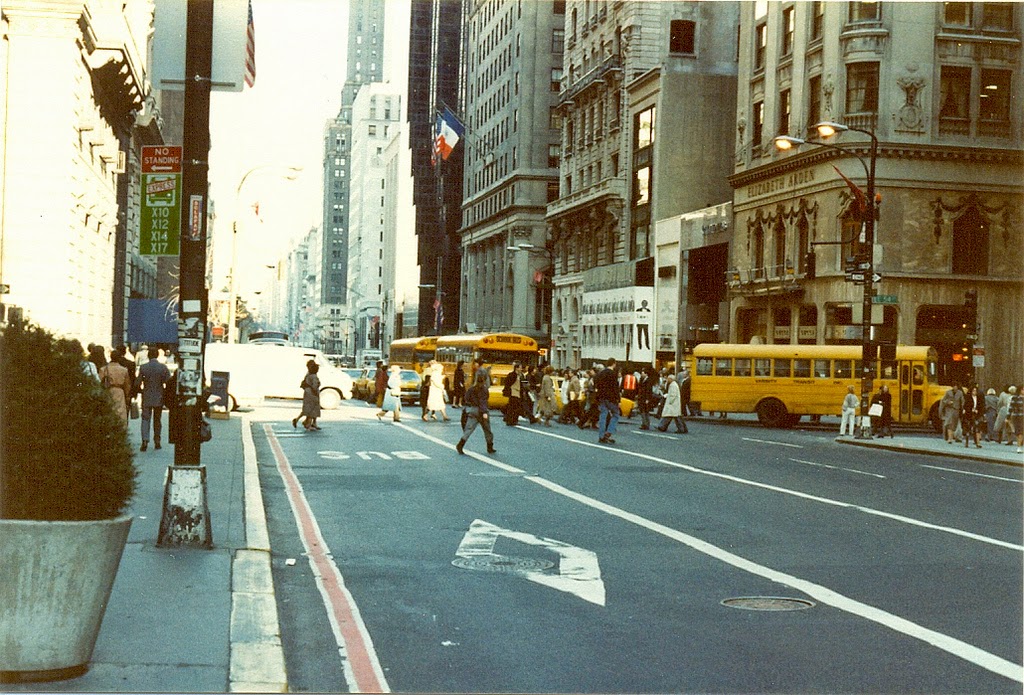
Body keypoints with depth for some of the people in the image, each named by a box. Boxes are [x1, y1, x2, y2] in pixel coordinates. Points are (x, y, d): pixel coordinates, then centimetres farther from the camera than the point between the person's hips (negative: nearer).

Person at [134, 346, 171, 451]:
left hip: (146, 398, -1)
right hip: (159, 398, 1)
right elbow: (169, 382, -8)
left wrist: (135, 393, 13)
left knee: (145, 419, 2)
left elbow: (137, 383, -5)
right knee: (157, 420, 12)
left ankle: (145, 440, -14)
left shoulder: (143, 367, -7)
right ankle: (157, 441, 15)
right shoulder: (163, 367, -7)